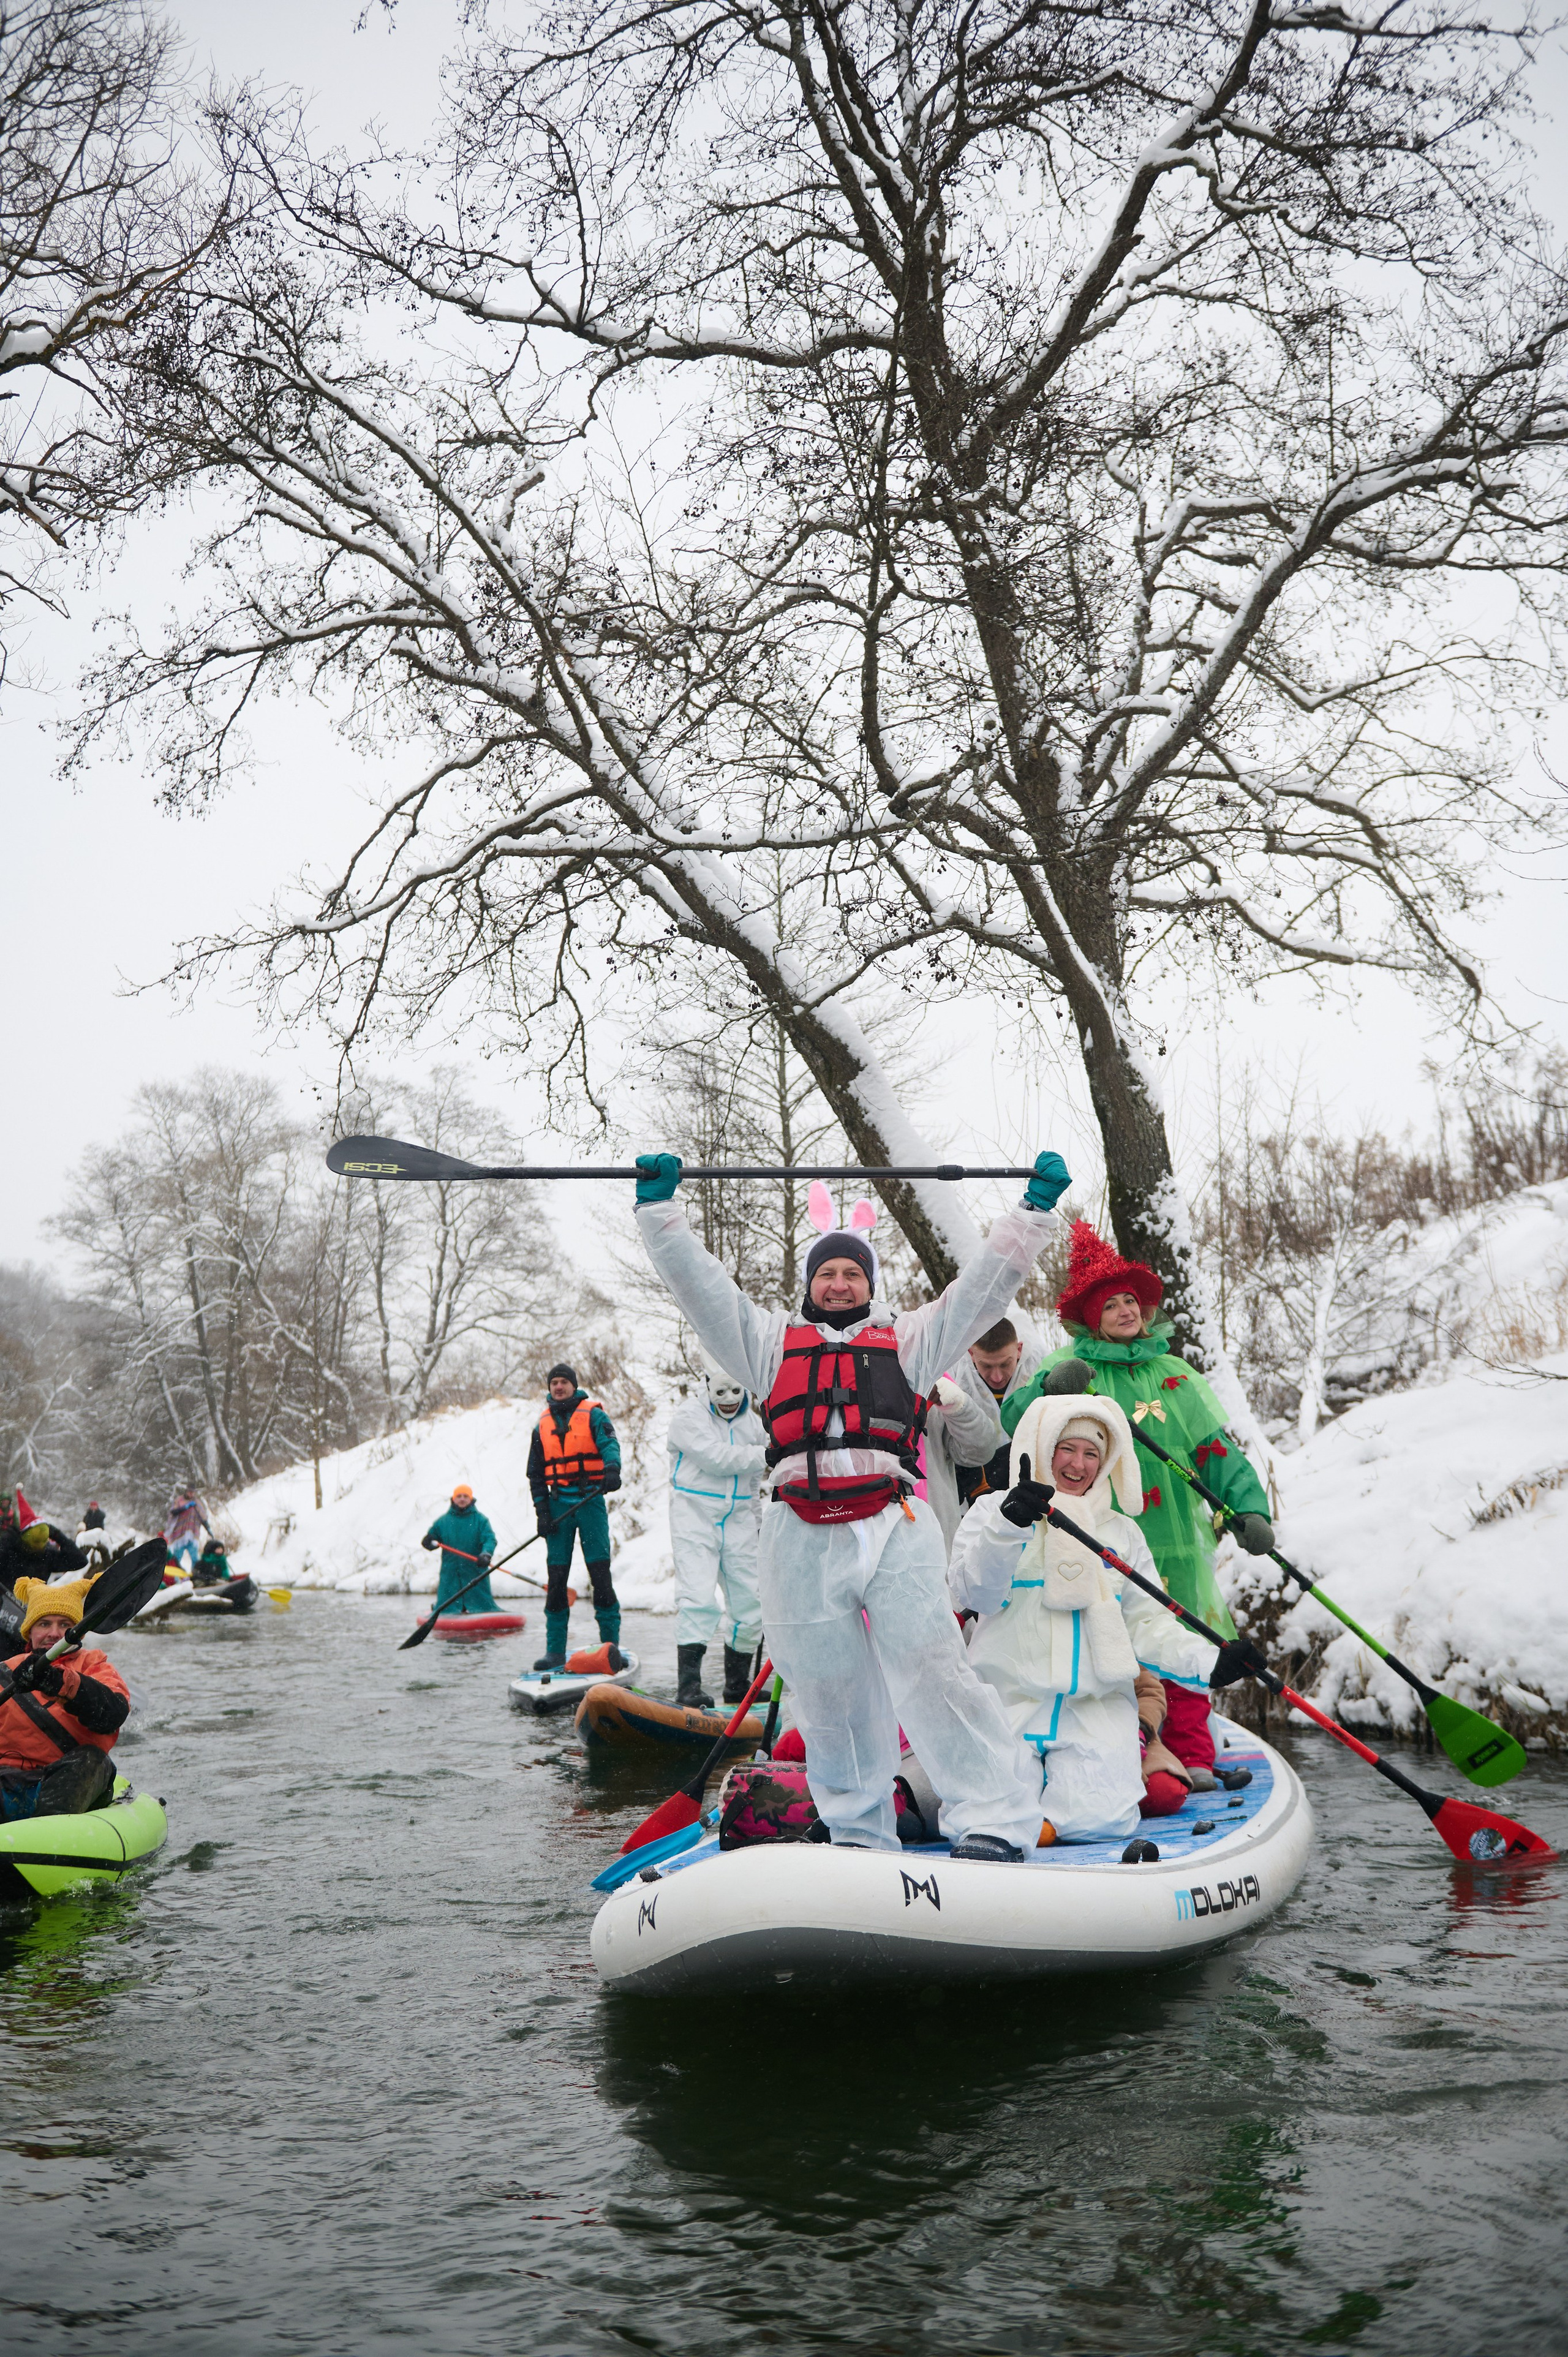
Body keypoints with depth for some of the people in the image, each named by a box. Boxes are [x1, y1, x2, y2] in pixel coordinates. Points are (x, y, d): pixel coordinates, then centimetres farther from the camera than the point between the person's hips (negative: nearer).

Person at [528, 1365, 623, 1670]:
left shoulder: (593, 1414, 2)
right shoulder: (543, 1425, 14)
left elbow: (609, 1443, -16)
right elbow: (535, 1473, 16)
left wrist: (612, 1468, -37)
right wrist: (542, 1510, 4)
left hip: (591, 1501, -4)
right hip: (559, 1504, 4)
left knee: (600, 1573, -6)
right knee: (556, 1578, 2)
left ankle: (611, 1643, 0)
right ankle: (555, 1650, 8)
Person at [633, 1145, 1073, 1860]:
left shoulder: (906, 1341, 19)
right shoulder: (772, 1343, 21)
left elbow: (984, 1284, 15)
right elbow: (698, 1281, 16)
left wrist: (1034, 1208, 9)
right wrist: (659, 1205, 10)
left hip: (896, 1532, -2)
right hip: (802, 1545, 2)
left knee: (931, 1670, -11)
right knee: (829, 1692, 5)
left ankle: (995, 1819, -9)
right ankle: (859, 1832, 17)